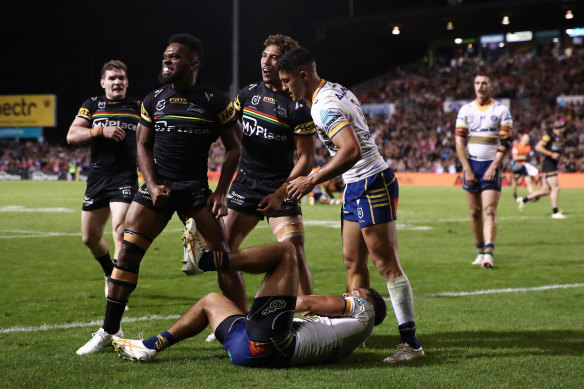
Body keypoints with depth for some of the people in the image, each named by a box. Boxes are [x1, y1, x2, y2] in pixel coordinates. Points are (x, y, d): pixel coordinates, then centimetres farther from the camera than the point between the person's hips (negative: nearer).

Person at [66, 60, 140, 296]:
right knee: (90, 237, 10)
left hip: (126, 177, -3)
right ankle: (109, 273, 38)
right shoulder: (92, 105, 8)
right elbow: (71, 136, -3)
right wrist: (101, 131, -16)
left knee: (119, 229, -21)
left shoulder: (138, 108, 8)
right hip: (97, 177, 3)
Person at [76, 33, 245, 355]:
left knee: (223, 258, -9)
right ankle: (109, 331, 4)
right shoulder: (153, 101, 6)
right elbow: (144, 146, 11)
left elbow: (233, 148, 3)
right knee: (127, 253, -5)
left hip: (196, 188, -2)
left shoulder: (215, 102, -4)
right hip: (159, 186, 3)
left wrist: (221, 192, -4)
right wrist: (152, 184, -3)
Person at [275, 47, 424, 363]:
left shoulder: (324, 107, -19)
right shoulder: (335, 90, 12)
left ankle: (411, 343, -8)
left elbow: (351, 150, -33)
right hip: (357, 187, 10)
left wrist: (312, 180, -26)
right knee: (353, 263, 11)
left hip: (371, 186, -10)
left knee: (387, 265, -9)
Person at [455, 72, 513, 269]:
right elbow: (459, 142, 3)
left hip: (491, 165, -3)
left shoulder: (501, 110, 1)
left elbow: (505, 142, -3)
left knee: (489, 211, -13)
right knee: (475, 212, 4)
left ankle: (489, 254, -21)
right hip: (471, 165, 3)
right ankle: (480, 251, 13)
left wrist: (493, 167, -12)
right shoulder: (465, 110, 6)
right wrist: (467, 170, -5)